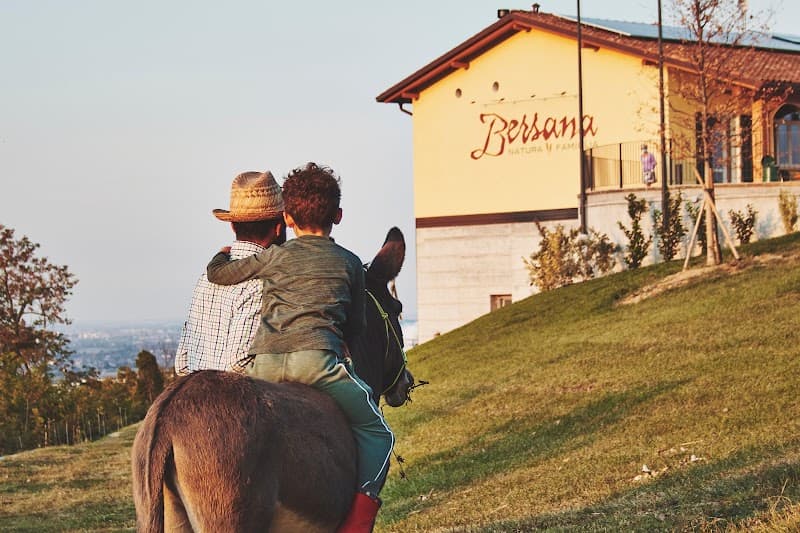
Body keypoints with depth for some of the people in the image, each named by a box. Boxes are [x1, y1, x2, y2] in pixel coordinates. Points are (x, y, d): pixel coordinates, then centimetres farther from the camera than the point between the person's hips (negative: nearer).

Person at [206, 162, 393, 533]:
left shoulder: (275, 257, 19)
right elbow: (356, 327, 21)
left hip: (263, 363, 2)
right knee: (376, 433, 10)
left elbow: (216, 273, 26)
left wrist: (224, 254, 48)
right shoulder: (349, 263, 17)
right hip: (317, 359, -2)